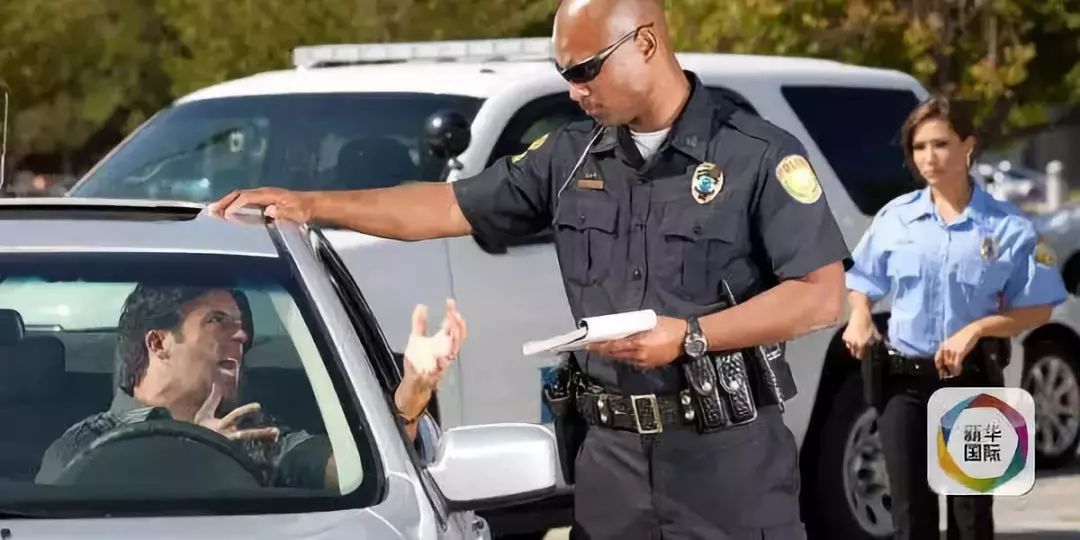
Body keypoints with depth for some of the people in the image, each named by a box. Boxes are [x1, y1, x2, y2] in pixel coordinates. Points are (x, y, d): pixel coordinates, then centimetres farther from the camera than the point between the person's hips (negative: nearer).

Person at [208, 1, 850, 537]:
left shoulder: (760, 156, -7)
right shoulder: (572, 158, 10)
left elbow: (821, 296, -11)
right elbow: (451, 206, 14)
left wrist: (689, 336, -19)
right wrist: (310, 204, 9)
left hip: (732, 457, -5)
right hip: (612, 454, 5)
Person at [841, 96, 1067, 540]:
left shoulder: (1007, 227, -5)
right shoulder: (895, 217, 3)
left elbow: (1038, 308, -4)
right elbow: (862, 281, 15)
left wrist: (976, 329, -18)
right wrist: (860, 317, -7)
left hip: (974, 381, -2)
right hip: (905, 381, 2)